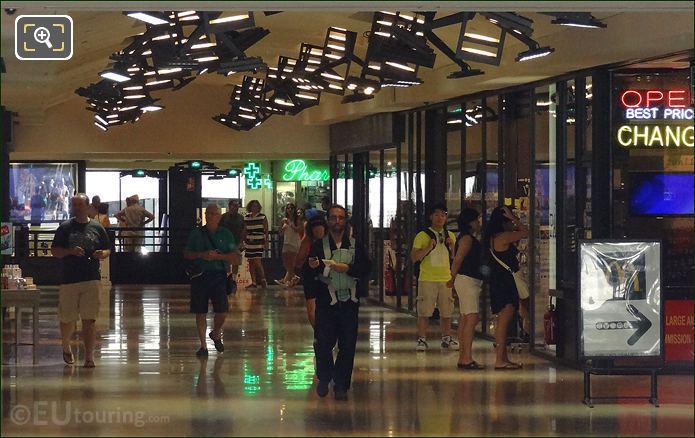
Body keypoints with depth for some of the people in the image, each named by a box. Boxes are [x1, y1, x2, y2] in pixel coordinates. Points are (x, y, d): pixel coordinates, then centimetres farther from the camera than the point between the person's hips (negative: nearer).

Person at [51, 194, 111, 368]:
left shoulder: (97, 228, 8)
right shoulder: (65, 228, 5)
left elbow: (107, 249, 15)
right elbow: (54, 251, 4)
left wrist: (102, 254, -8)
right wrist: (70, 251, -14)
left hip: (92, 280, 0)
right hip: (69, 280, 0)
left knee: (89, 320, -7)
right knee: (67, 319, 7)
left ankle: (89, 357, -6)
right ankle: (66, 348, 34)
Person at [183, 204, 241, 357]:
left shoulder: (226, 234, 5)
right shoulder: (196, 233, 7)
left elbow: (237, 259, 0)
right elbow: (186, 254, 8)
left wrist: (218, 256, -14)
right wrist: (201, 255, -10)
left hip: (218, 275, -1)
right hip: (199, 275, 1)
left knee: (222, 310, -9)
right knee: (200, 312, 2)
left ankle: (216, 334, 21)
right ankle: (203, 345, 13)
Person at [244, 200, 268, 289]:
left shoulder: (262, 217, 0)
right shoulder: (246, 217, 10)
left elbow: (266, 231, 0)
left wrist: (266, 243, -5)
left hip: (259, 242, -5)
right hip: (249, 242, 5)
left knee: (257, 262, -14)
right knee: (251, 263, 6)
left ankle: (263, 280, -4)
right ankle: (253, 282, 12)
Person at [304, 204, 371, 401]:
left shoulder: (356, 245, 10)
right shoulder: (318, 246, 6)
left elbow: (366, 268, 2)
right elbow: (307, 274, 3)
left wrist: (348, 268, -13)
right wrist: (312, 267, -19)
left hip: (349, 302, 1)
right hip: (325, 301, -1)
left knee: (347, 346, -1)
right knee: (323, 343, -5)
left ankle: (341, 385, 10)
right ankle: (324, 379, 19)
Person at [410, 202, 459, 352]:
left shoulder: (450, 236, 14)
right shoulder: (422, 236, 1)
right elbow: (414, 257, -4)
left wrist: (452, 246, -1)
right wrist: (429, 248, -16)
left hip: (446, 279, 4)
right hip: (427, 279, -3)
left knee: (446, 311, 5)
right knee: (424, 311, -5)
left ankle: (446, 339, 15)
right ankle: (422, 340, 0)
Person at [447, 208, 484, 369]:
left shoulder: (469, 238, 19)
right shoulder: (467, 238, -12)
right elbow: (458, 260, -14)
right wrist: (453, 279, -2)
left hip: (472, 282, 11)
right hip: (467, 280, -11)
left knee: (465, 319, 10)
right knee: (472, 318, -15)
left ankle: (463, 357, 11)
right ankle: (467, 358, -20)